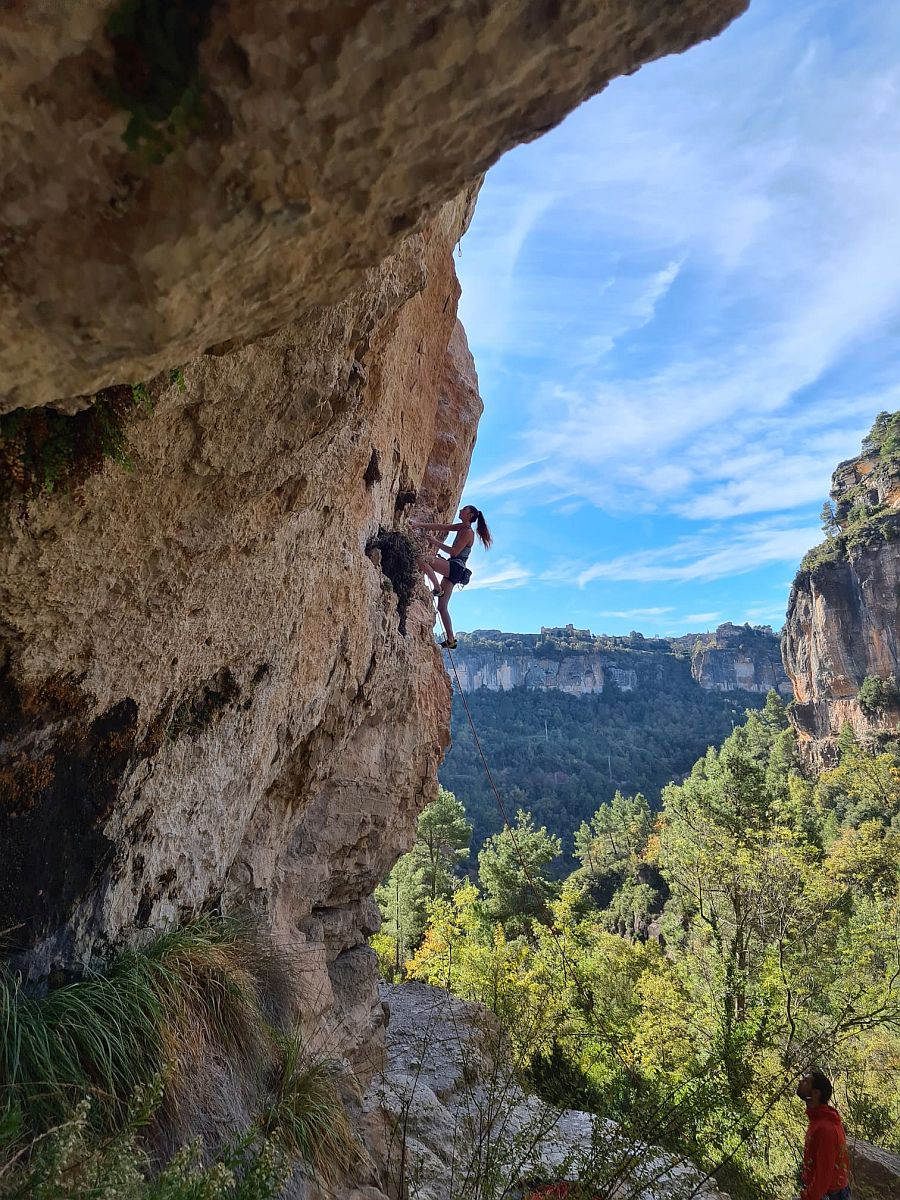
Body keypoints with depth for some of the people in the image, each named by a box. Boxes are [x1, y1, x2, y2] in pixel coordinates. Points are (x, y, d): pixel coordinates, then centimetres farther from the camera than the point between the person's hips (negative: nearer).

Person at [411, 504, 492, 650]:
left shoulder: (468, 532, -7)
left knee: (423, 560, -26)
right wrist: (420, 524, 10)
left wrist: (436, 542, -8)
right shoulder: (461, 527, 19)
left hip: (456, 567, -9)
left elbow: (454, 551, -14)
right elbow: (441, 527, 17)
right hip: (451, 569, 9)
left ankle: (437, 588, -14)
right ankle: (450, 640, 9)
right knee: (442, 607, 7)